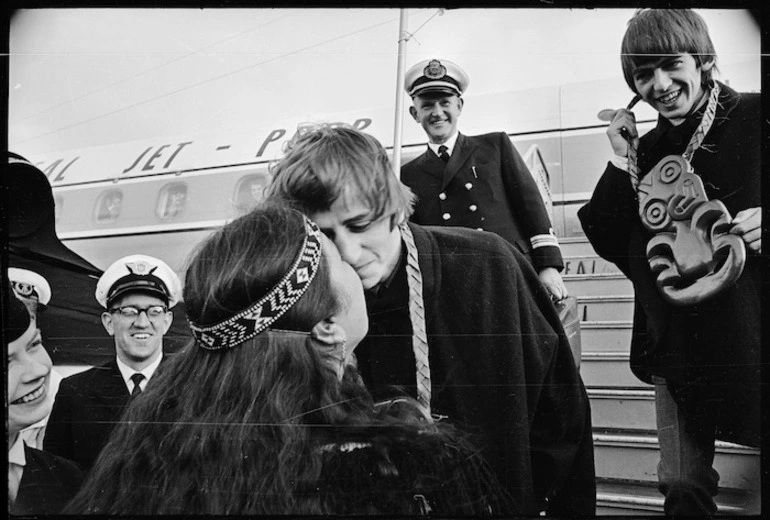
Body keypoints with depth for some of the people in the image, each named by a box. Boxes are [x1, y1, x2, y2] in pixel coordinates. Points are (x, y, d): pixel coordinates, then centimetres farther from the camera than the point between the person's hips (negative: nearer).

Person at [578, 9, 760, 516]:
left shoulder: (753, 119, -4)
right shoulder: (647, 148, 9)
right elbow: (609, 244, 6)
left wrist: (761, 224, -20)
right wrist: (621, 164, -3)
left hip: (750, 335, -4)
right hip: (678, 346, 4)